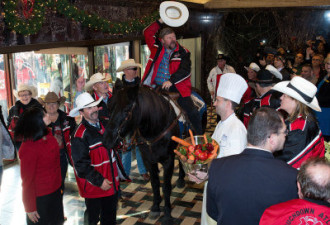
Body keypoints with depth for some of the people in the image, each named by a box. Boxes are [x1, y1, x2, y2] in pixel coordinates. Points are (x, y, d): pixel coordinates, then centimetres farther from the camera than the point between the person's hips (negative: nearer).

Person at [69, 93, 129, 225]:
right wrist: (99, 181, -22)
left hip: (112, 181, 7)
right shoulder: (80, 135, -21)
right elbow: (81, 164, -21)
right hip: (93, 186, -6)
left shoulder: (104, 124, 3)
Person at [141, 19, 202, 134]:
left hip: (176, 88, -1)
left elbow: (185, 70, -9)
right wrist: (160, 21, 0)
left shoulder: (182, 52, 1)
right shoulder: (157, 47, 7)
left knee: (192, 111, -6)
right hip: (157, 87, 2)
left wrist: (171, 80, -21)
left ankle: (200, 136, 11)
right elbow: (147, 33, 8)